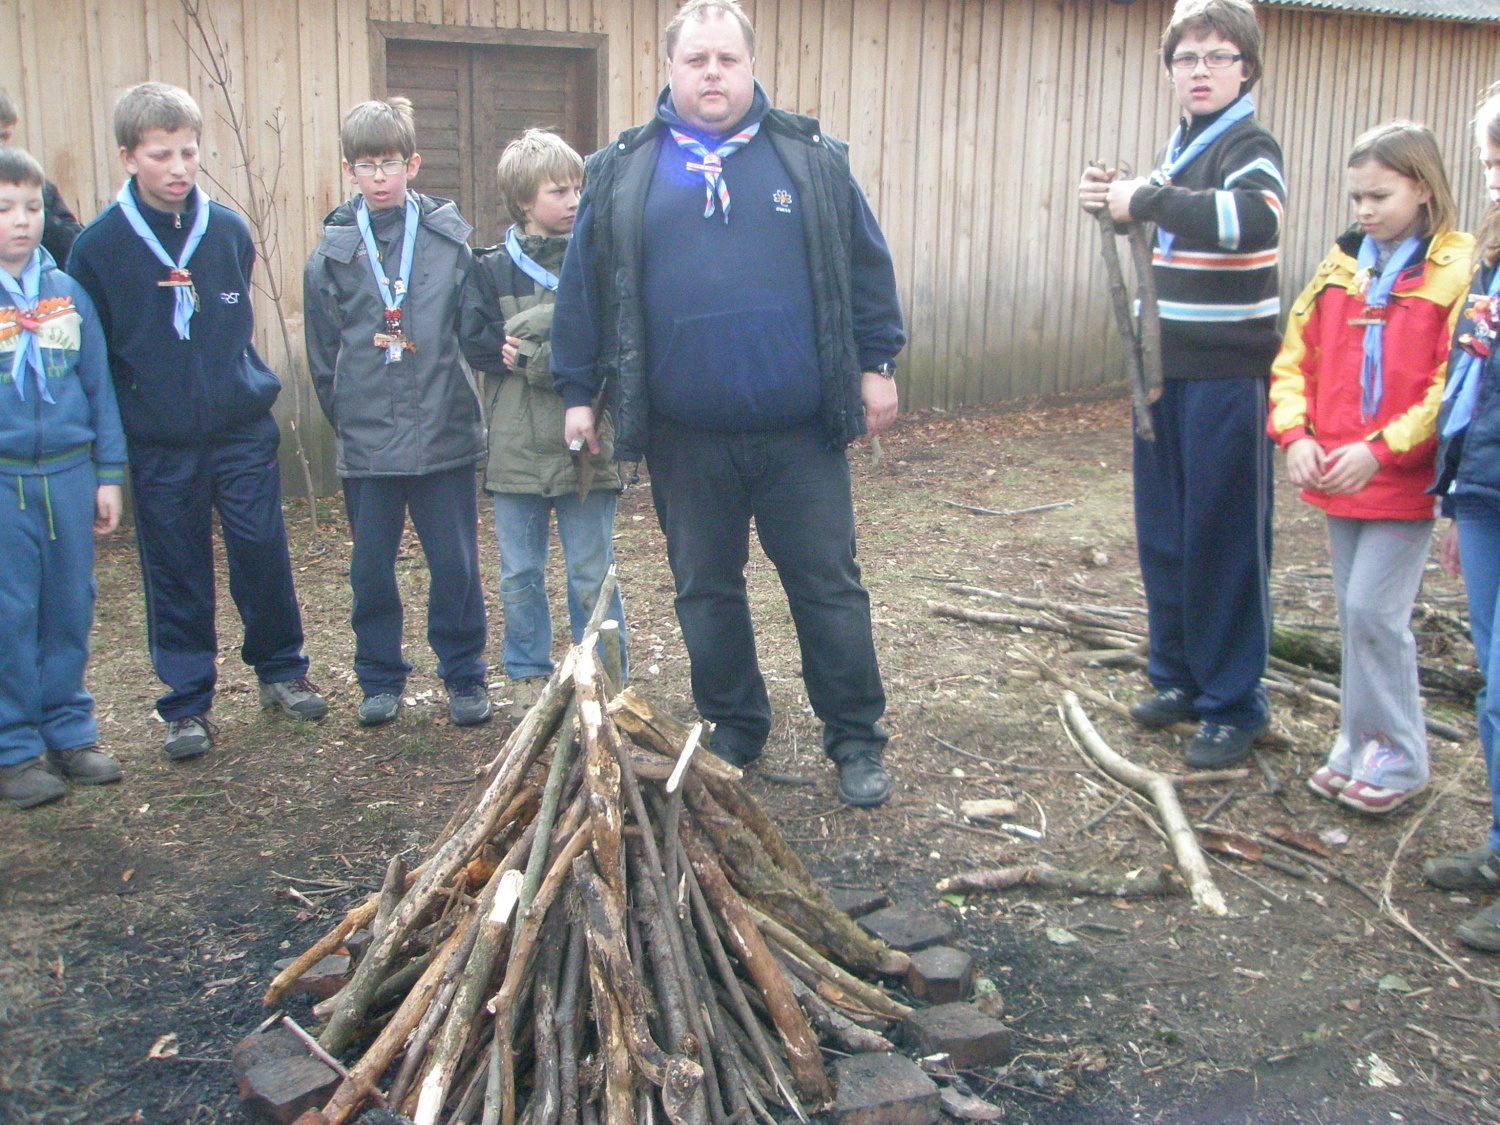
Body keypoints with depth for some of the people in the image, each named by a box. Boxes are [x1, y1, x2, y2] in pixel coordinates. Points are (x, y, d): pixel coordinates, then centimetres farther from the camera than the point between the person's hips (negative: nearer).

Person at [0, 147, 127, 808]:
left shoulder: (68, 293, 7)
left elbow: (99, 385, 11)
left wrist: (109, 474, 9)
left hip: (69, 474, 3)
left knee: (70, 609, 10)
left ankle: (68, 731, 24)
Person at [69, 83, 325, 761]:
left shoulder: (228, 230, 1)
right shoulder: (98, 245, -5)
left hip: (242, 431, 1)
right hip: (158, 445, -1)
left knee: (262, 553, 4)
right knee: (175, 575, 6)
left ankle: (281, 670, 25)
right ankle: (187, 704, 19)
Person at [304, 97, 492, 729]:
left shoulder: (449, 240, 0)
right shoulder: (331, 254, 2)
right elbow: (323, 356, 8)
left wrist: (453, 399, -3)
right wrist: (347, 418, 6)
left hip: (445, 434, -1)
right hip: (365, 442, 1)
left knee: (456, 564, 5)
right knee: (371, 569, 10)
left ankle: (464, 677, 21)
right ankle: (380, 680, 26)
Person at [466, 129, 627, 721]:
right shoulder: (492, 268, 3)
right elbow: (477, 341, -3)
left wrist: (530, 352, -17)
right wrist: (577, 353, -15)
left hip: (585, 445, -1)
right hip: (515, 447, 2)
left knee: (591, 575, 6)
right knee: (519, 575, 11)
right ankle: (527, 676, 27)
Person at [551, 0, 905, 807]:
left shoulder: (811, 159, 6)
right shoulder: (622, 171, 6)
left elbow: (866, 268, 8)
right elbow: (584, 286, 8)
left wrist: (877, 364, 4)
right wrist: (577, 390, 6)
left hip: (800, 433, -1)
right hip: (685, 438, 1)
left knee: (828, 585, 5)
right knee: (705, 590, 12)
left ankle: (856, 740, 18)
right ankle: (733, 732, 29)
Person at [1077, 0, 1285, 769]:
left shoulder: (1249, 147, -11)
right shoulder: (1180, 147, 14)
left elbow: (1257, 219, -33)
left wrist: (1146, 199, -27)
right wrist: (1112, 203, 4)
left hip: (1230, 378, -8)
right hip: (1167, 369, 8)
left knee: (1226, 541, -3)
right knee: (1162, 533, 13)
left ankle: (1234, 705, 8)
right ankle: (1178, 676, 27)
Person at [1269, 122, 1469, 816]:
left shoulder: (1456, 272, -9)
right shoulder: (1341, 267, 8)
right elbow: (1295, 358, 8)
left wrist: (1380, 450, -21)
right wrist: (1295, 433, -8)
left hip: (1406, 480, -6)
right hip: (1337, 475, 6)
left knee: (1374, 610, -7)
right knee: (1355, 612, 13)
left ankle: (1397, 758, 9)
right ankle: (1360, 746, 26)